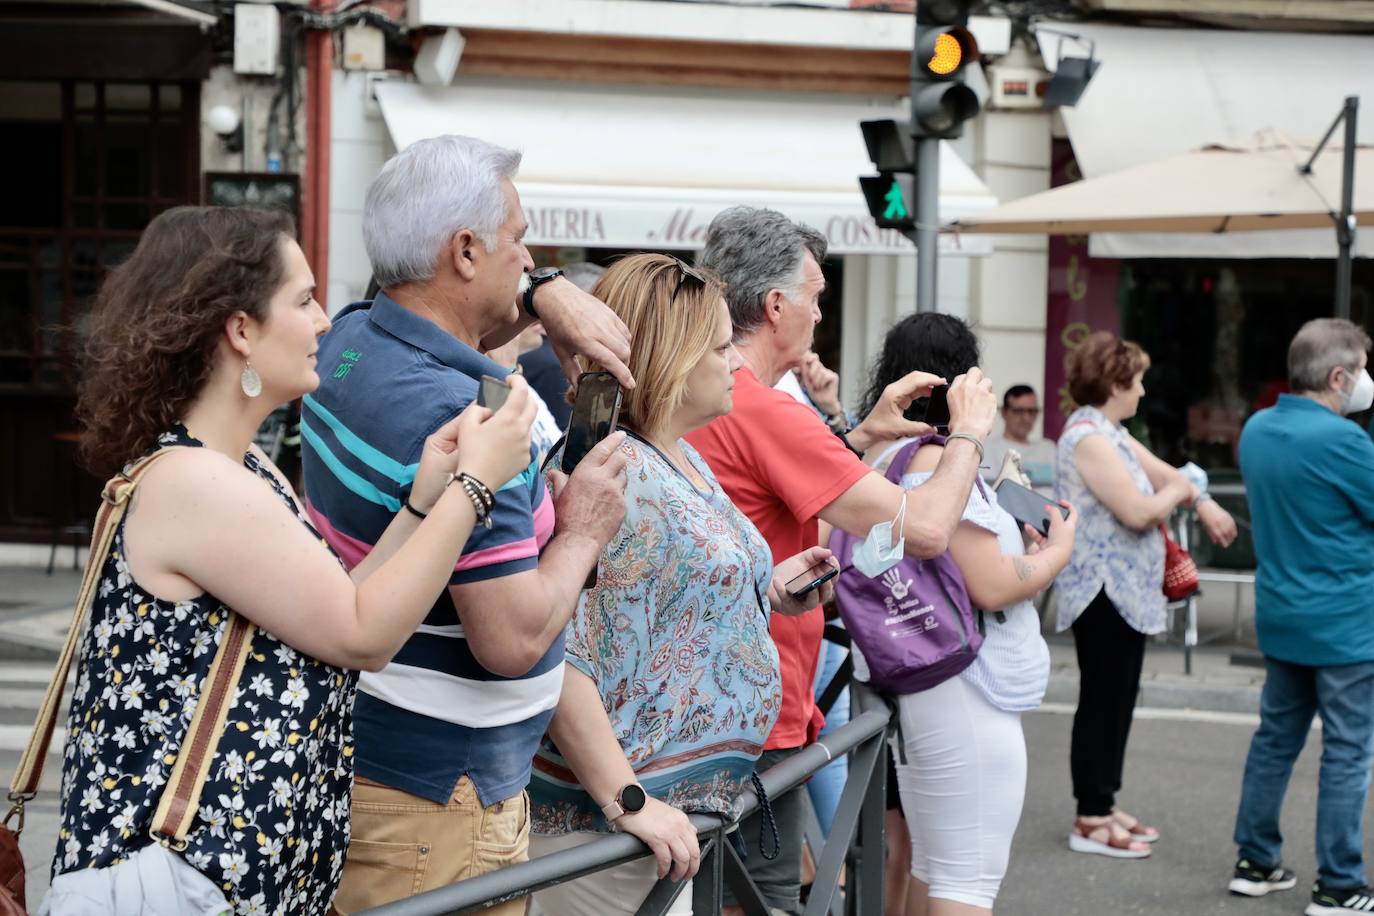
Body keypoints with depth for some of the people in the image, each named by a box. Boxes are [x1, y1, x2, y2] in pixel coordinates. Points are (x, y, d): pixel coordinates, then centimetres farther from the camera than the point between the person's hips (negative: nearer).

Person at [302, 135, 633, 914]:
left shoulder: (350, 343, 3)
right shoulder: (462, 422, -26)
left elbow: (441, 323, 27)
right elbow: (513, 640, -27)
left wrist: (545, 292, 7)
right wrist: (583, 533, -10)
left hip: (352, 755, 10)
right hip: (436, 800, -10)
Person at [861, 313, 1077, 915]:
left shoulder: (880, 455, 13)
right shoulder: (937, 458, -18)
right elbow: (991, 585, -21)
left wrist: (1018, 539, 16)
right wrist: (1057, 550, -3)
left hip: (914, 690, 11)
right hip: (964, 698, -11)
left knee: (930, 867, 19)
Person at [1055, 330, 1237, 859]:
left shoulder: (1110, 433, 15)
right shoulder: (1087, 437, -18)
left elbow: (1162, 474, 24)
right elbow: (1138, 510, -22)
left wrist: (1203, 504, 7)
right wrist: (1181, 493, -4)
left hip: (1127, 591, 10)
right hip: (1103, 591, -10)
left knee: (1115, 702, 14)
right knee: (1103, 703, -5)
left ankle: (1103, 806, 22)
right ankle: (1090, 821, 1)